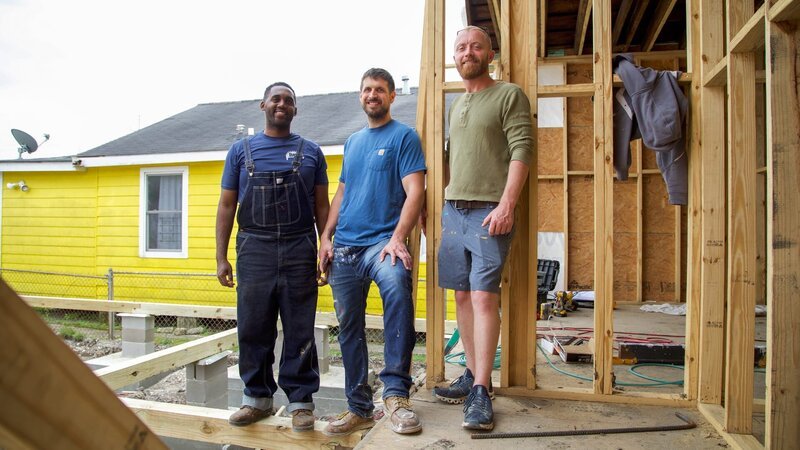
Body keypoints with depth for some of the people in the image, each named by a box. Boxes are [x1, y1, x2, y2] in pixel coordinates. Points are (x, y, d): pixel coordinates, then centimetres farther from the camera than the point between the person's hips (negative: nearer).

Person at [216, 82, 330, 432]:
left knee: (300, 329, 3)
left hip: (300, 249, -1)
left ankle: (301, 399, 16)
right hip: (254, 249, 1)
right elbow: (226, 206, 10)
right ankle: (257, 396, 23)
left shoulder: (310, 152, 11)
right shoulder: (241, 150, 12)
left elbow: (321, 206, 10)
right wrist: (221, 257, 4)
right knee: (253, 327, 6)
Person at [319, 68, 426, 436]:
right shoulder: (352, 141, 20)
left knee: (397, 288, -36)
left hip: (381, 241, -6)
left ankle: (396, 392, -26)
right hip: (344, 247, 6)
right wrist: (326, 236, 10)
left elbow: (415, 192, -9)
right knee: (349, 328, 8)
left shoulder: (404, 136, 1)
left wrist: (397, 239, -23)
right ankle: (359, 408, 22)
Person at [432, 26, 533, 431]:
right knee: (463, 296, 8)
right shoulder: (456, 106, 20)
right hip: (452, 211, 7)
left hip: (488, 214, -6)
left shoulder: (510, 95, 1)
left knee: (483, 297, -9)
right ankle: (473, 374, 19)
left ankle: (481, 391, -2)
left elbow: (521, 151, -9)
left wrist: (506, 205, -19)